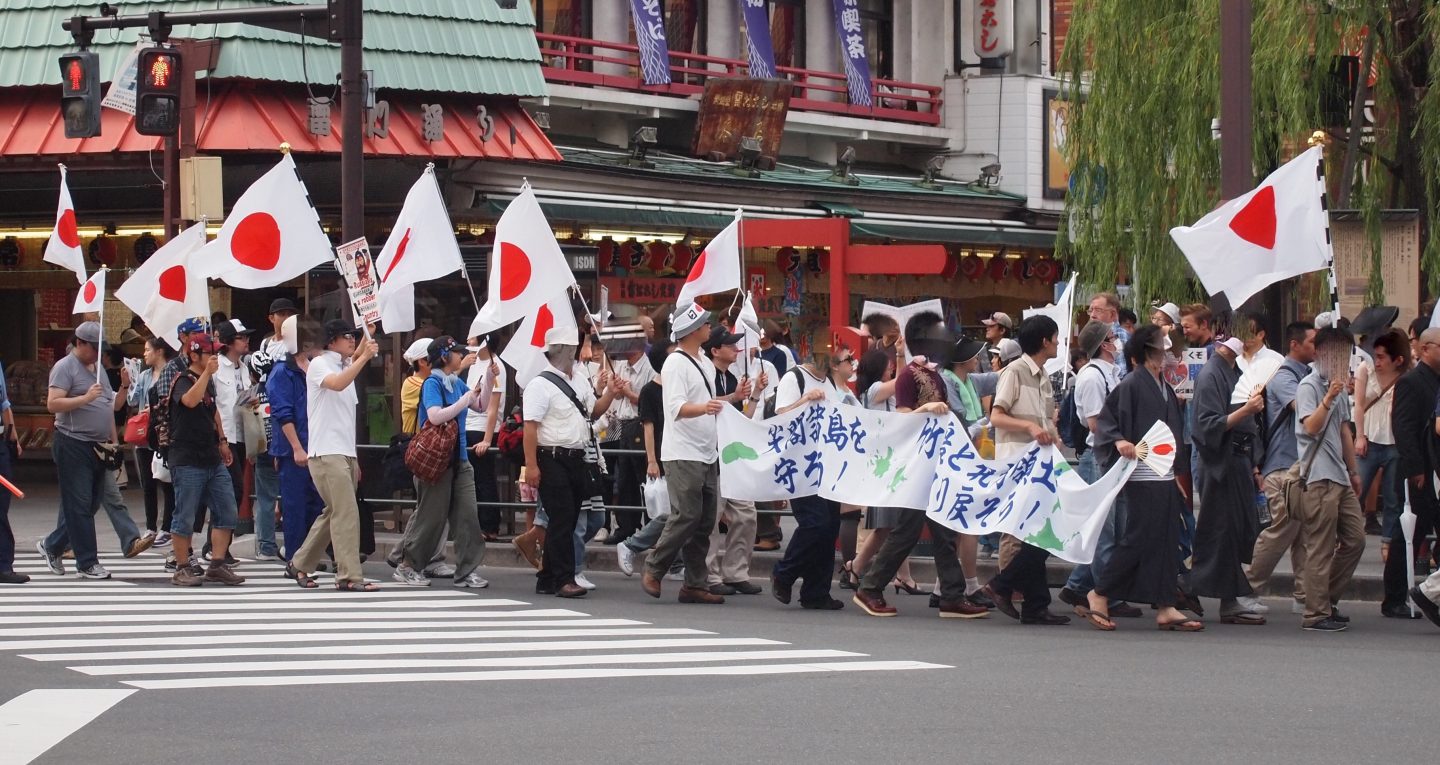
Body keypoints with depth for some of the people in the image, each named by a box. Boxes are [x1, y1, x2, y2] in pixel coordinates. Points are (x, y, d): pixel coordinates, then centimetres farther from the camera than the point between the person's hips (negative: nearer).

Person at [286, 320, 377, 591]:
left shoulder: (345, 368, 20)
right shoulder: (319, 365, -5)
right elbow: (336, 384, -29)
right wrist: (363, 357, -29)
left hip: (345, 454, 9)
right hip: (326, 453, -9)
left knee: (334, 514, 13)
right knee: (346, 514, -13)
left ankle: (299, 565, 23)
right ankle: (349, 577, -13)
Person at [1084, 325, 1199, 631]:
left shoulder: (1165, 388, 16)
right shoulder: (1131, 385, -9)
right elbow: (1105, 421, -11)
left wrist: (1178, 473, 22)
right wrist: (1120, 442, -29)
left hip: (1165, 476, 8)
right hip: (1142, 476, -8)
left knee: (1166, 542, 5)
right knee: (1138, 539, -8)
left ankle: (1165, 608, 6)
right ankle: (1099, 595, 4)